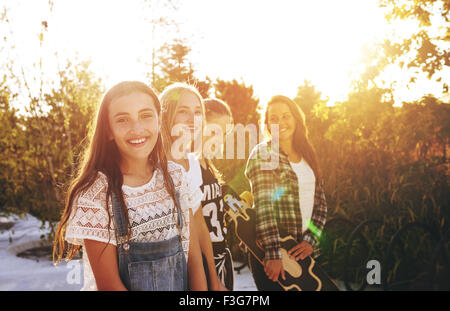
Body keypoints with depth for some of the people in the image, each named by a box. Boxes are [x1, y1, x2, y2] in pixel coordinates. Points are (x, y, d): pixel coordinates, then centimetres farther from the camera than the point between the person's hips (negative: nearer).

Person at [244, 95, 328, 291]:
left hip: (304, 252, 5)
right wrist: (273, 253, -23)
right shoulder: (261, 154, -6)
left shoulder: (307, 155, 11)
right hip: (270, 253, -5)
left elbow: (320, 202, 10)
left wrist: (311, 239, -5)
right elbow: (263, 205, -16)